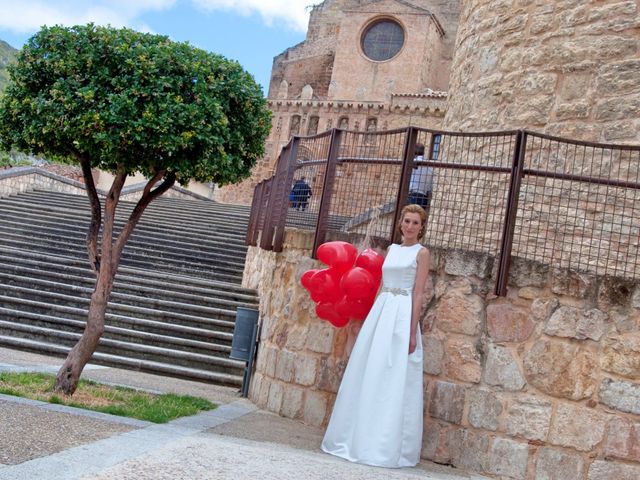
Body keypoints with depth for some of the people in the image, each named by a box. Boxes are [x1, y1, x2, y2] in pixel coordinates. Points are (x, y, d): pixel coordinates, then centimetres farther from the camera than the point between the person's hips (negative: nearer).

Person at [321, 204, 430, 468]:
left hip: (402, 316, -6)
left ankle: (385, 446, 3)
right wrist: (371, 319, 12)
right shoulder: (392, 249, 16)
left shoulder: (421, 253, -1)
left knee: (393, 381, -5)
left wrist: (412, 332, -14)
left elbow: (418, 294, -8)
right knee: (367, 376, 8)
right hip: (380, 312, 6)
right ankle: (357, 438, 19)